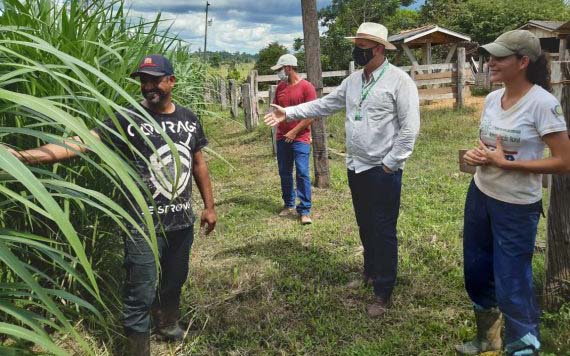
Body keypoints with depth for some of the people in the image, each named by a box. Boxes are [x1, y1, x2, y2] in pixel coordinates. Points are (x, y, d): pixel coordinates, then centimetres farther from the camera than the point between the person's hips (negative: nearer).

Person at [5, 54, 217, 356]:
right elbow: (82, 142, -24)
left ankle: (167, 325, 50)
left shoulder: (189, 119, 3)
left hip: (181, 222, 5)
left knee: (174, 280, 23)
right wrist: (24, 156, -38)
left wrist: (209, 206, 15)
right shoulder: (128, 121, -13)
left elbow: (198, 163, 13)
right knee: (141, 294, 1)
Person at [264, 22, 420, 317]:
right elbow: (324, 104, 13)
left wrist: (390, 164, -17)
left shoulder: (398, 80, -13)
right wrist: (288, 113, 6)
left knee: (384, 231, 2)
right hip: (356, 167, 7)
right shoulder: (353, 80, 10)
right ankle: (370, 274, 40)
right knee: (365, 226, 20)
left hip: (383, 170, -7)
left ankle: (383, 294, 14)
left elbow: (410, 126, -16)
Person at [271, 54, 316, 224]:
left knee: (302, 173, -8)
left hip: (300, 138, -6)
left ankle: (304, 211, -1)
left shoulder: (306, 87, -8)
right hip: (282, 138, 6)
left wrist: (294, 132, -11)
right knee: (284, 173, 11)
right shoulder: (280, 87, 10)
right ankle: (288, 205, 24)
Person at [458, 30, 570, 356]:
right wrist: (475, 154, -6)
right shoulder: (492, 98, 3)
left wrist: (506, 163, -22)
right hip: (480, 195, 7)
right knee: (477, 270, 19)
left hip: (517, 206, -7)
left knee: (511, 284, 1)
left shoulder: (543, 103, -18)